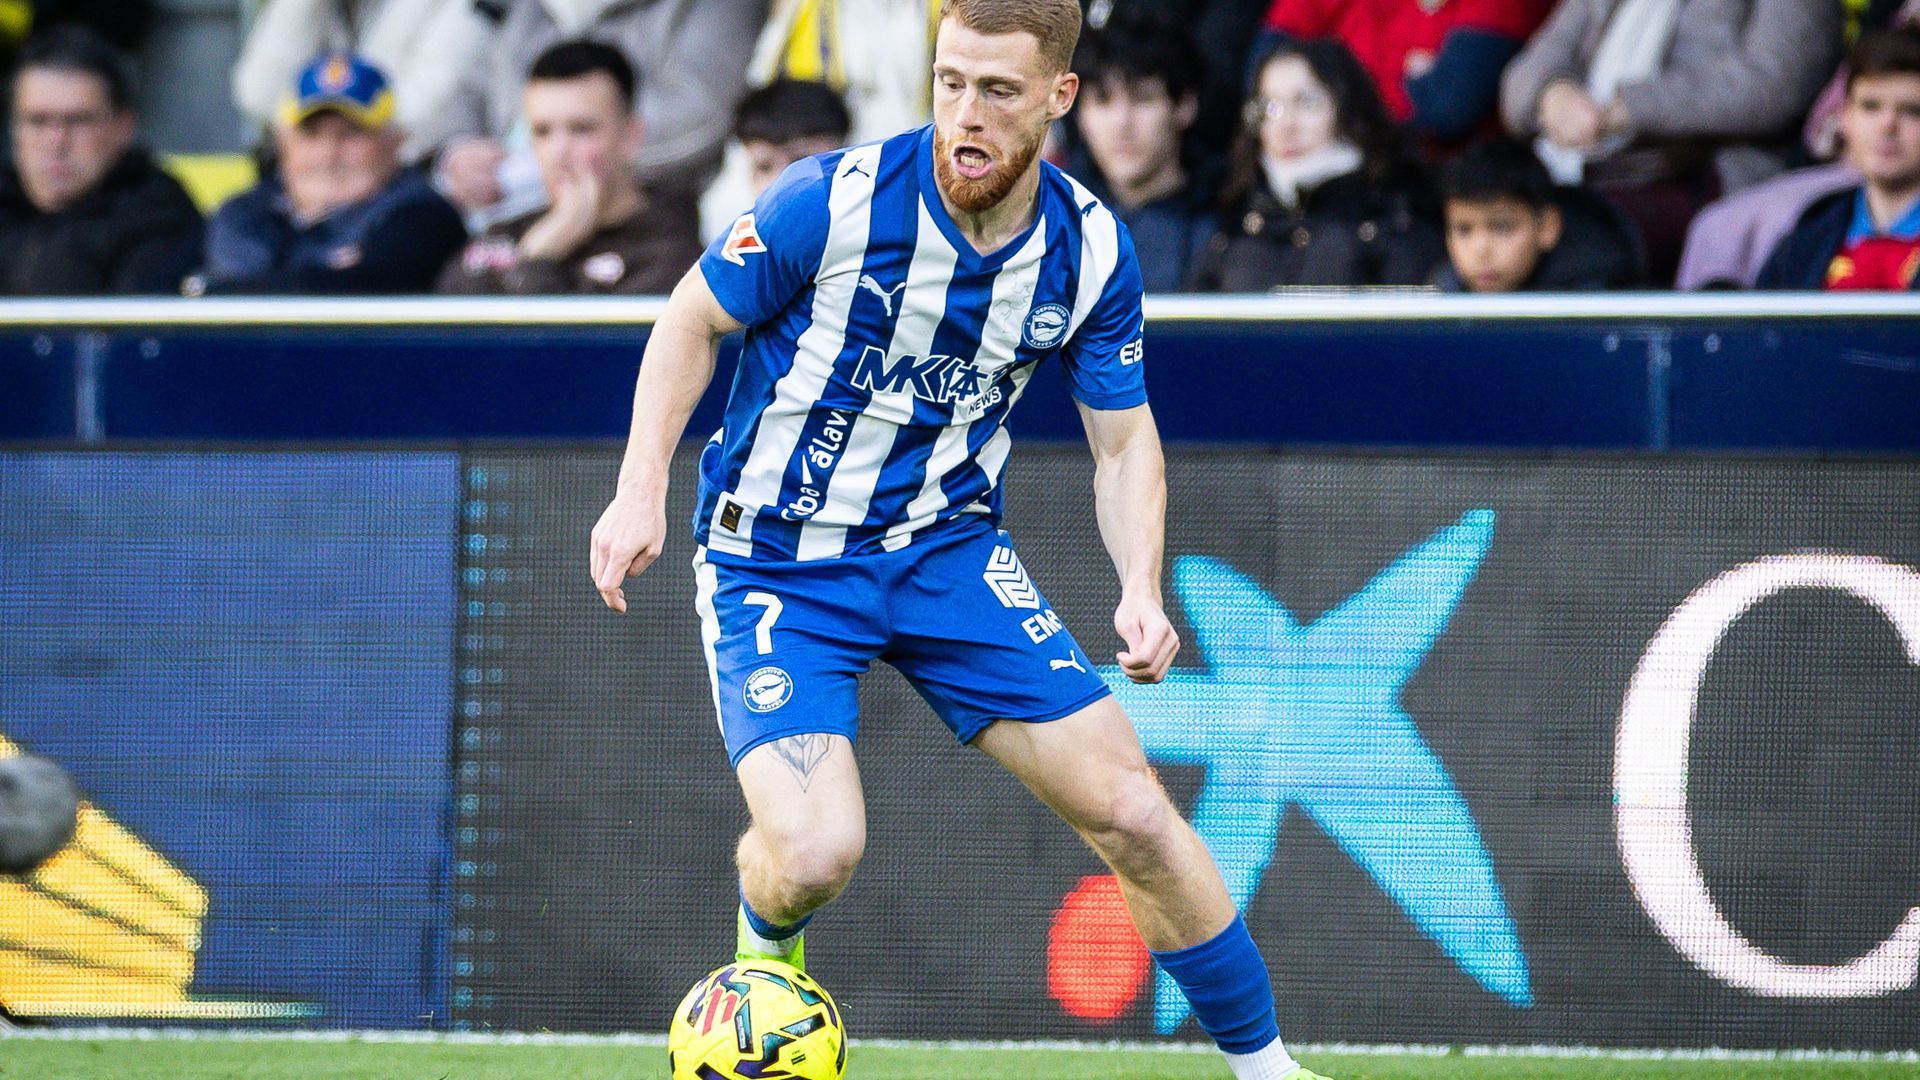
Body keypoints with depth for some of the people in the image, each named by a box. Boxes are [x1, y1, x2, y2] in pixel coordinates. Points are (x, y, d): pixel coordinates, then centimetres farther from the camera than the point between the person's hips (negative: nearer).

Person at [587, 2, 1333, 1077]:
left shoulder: (1092, 250, -9)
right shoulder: (835, 201, -21)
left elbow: (1124, 436, 5)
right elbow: (694, 319, -4)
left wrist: (1142, 588, -12)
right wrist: (642, 491, -14)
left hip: (948, 545, 3)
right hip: (775, 556, -3)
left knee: (1132, 811, -4)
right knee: (815, 854, -23)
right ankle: (764, 951, 16)